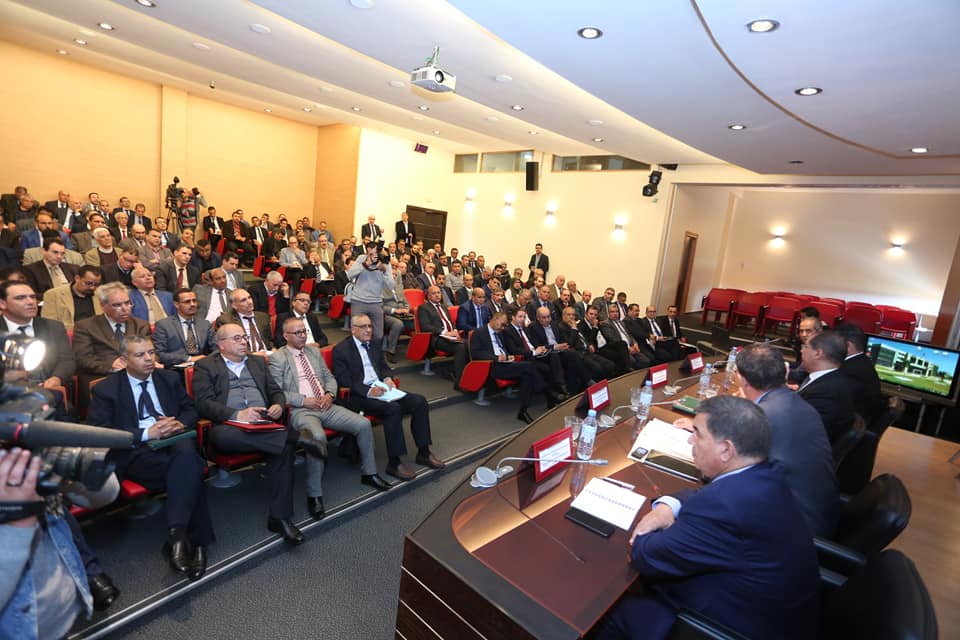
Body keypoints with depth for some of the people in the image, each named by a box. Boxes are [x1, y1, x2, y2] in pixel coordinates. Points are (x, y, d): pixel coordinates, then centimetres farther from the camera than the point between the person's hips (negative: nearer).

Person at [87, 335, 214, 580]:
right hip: (135, 452, -3)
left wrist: (180, 424, -6)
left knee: (187, 455, -36)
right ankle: (195, 541, -24)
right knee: (190, 471, -32)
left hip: (174, 442, 3)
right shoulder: (106, 389, 4)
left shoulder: (169, 378, 15)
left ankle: (177, 536, -32)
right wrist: (146, 434, -17)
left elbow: (190, 409, 18)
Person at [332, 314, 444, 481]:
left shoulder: (375, 343, 16)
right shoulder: (341, 350, -5)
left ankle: (423, 453, -1)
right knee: (393, 409, -33)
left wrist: (387, 378, 2)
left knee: (419, 401, -12)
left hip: (380, 388, 7)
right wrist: (368, 391, -22)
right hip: (359, 397, -7)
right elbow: (344, 382, -11)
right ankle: (394, 462, -21)